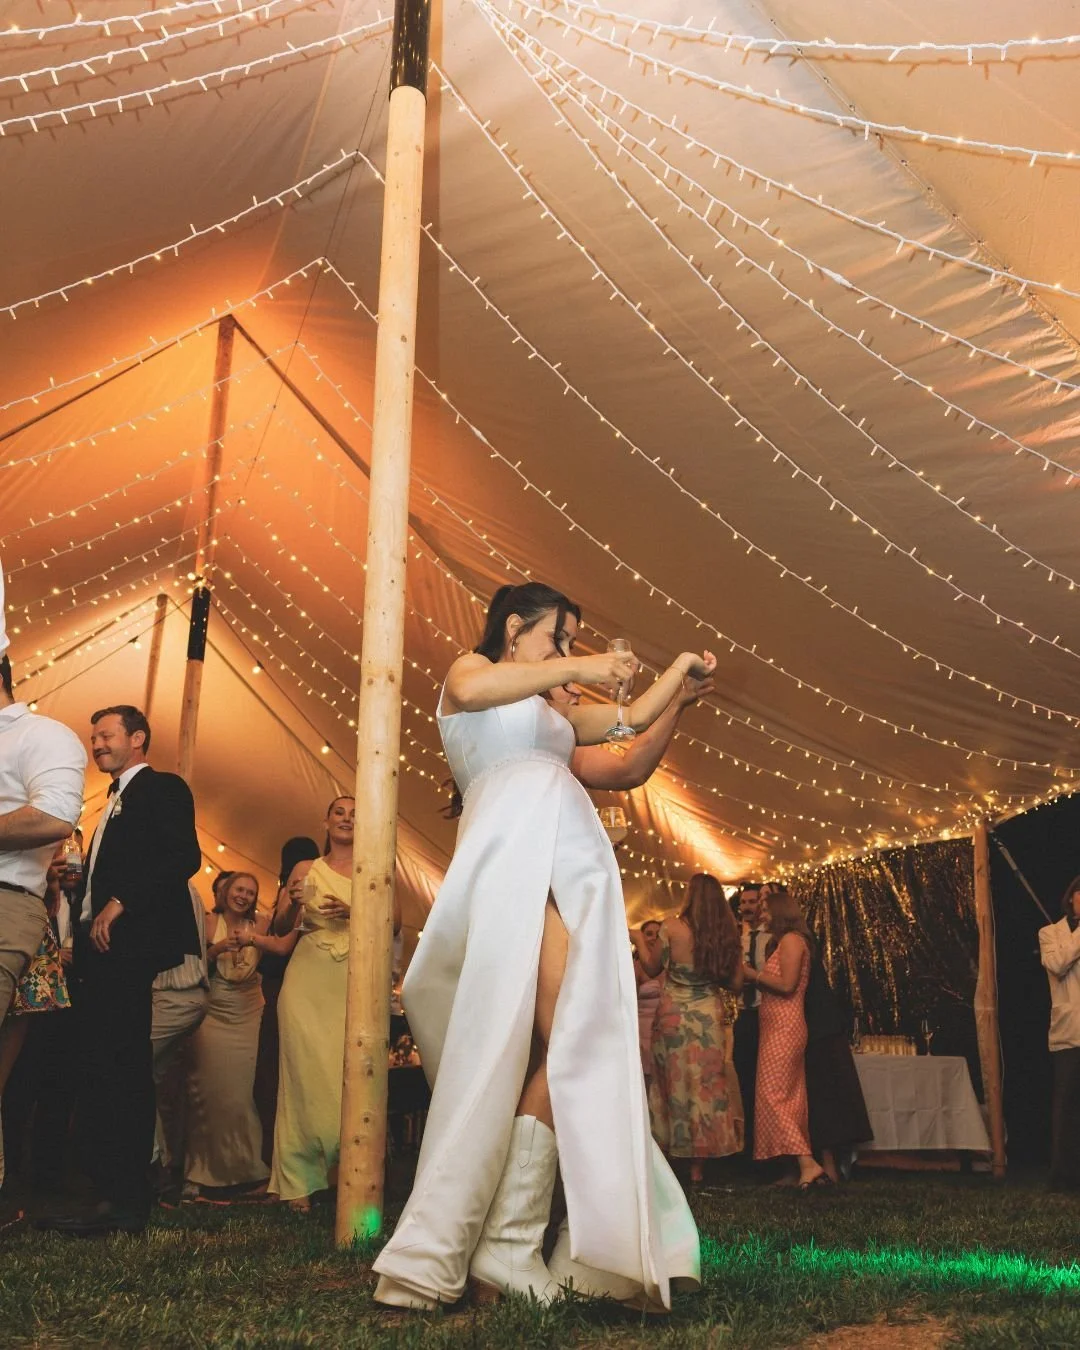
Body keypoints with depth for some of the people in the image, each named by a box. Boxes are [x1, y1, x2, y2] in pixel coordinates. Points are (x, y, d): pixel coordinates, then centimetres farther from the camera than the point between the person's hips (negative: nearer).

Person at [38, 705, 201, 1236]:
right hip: (99, 951, 9)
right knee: (99, 1072, 6)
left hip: (128, 948, -9)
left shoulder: (162, 789, 0)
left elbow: (184, 857, -15)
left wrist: (118, 903, -18)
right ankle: (109, 1193, 9)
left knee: (121, 1072, -12)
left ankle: (126, 1203, -10)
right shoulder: (115, 802, 28)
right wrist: (84, 923, 9)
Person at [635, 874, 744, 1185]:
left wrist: (638, 939, 16)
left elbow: (652, 968, 2)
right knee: (706, 1087, 7)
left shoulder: (671, 927, -10)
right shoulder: (728, 934, -2)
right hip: (710, 1018, 2)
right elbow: (736, 984, 1)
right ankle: (697, 1167, 10)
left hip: (673, 1016, -2)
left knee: (673, 1084, 8)